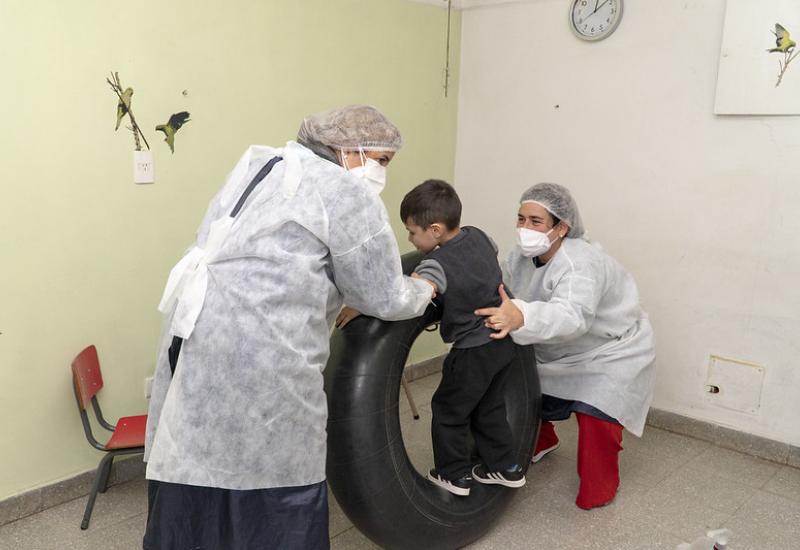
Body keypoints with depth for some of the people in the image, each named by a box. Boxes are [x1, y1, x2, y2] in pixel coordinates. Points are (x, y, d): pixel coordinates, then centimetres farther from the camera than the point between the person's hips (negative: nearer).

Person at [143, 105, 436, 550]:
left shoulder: (262, 165, 21)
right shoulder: (347, 193, -4)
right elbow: (384, 298, -2)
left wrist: (336, 308, 24)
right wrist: (424, 292, 17)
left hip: (195, 333, 9)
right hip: (257, 352, -8)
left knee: (197, 468, 18)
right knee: (278, 482, 6)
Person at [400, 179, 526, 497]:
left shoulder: (438, 264, -25)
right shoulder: (478, 236, -2)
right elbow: (494, 253, 22)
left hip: (473, 351, -8)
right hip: (503, 342, 8)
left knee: (448, 411, 13)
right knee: (489, 408, 23)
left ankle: (454, 476, 25)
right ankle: (505, 468, 33)